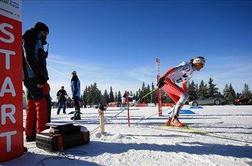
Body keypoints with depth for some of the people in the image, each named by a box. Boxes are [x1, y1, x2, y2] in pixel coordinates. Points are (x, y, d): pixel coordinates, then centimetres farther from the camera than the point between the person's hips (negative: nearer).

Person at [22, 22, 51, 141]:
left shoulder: (36, 42, 28)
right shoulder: (32, 38, -1)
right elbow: (30, 58, -17)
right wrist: (40, 76, -23)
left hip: (30, 79, 10)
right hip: (35, 77, -10)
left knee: (32, 105, 8)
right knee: (44, 104, -12)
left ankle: (30, 134, 12)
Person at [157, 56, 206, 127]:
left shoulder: (191, 71, 19)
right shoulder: (187, 66, -10)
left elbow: (184, 83, 29)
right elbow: (173, 69, -25)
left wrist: (185, 95, 28)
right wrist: (162, 78, -39)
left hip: (171, 83, 10)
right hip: (166, 81, -10)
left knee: (180, 102, 11)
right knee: (185, 96, -21)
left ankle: (170, 121, 17)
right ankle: (174, 119, -19)